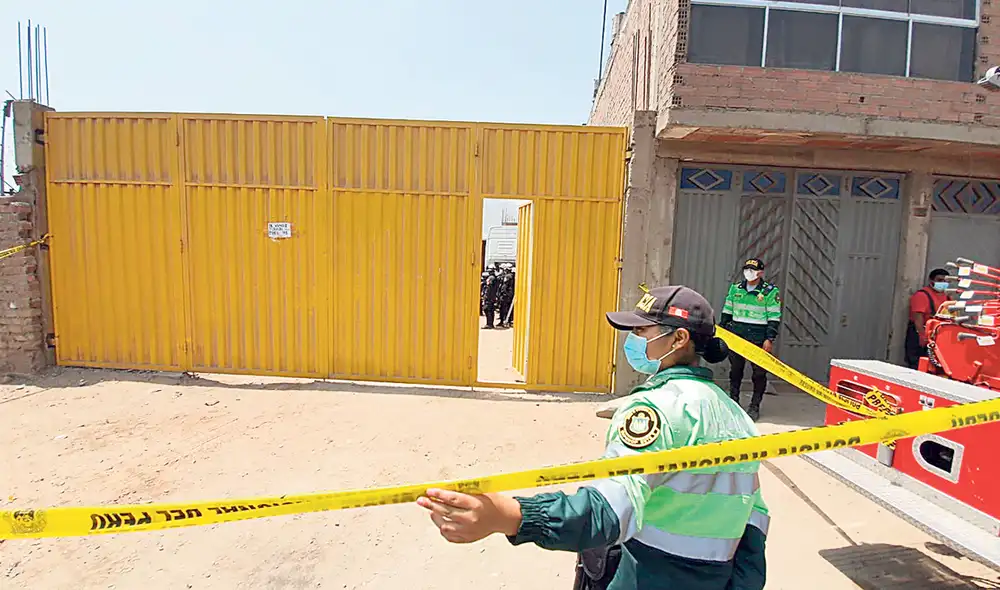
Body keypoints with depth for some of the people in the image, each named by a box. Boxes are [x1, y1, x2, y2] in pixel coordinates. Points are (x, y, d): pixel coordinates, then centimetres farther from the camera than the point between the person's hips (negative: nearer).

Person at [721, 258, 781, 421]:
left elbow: (774, 318, -5)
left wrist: (769, 339, -10)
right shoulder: (735, 288, 9)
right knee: (735, 370, 10)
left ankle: (754, 406, 13)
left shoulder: (770, 291, -3)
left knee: (759, 372, 1)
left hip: (759, 338, -3)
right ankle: (733, 402, 22)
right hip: (736, 335, 4)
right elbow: (727, 311, 16)